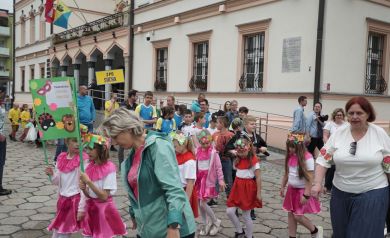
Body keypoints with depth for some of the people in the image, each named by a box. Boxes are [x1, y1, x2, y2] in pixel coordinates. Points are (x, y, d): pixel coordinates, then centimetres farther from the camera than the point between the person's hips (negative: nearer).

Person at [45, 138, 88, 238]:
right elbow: (57, 181, 11)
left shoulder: (83, 160, -14)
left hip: (76, 199, -5)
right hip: (62, 199, 5)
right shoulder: (61, 158, 3)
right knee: (57, 230, 16)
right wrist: (52, 174, -11)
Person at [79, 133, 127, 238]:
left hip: (104, 209, -5)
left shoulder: (109, 169, -18)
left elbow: (104, 196, -20)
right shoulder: (89, 167, 0)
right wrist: (84, 189, -16)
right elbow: (88, 195, 5)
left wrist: (88, 182, -24)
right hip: (91, 208, 6)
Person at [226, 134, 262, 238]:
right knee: (229, 211, 0)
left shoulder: (253, 160, -14)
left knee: (246, 216, 2)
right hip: (238, 187, 6)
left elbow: (258, 177, -14)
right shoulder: (238, 159, 6)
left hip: (248, 188, -6)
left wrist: (258, 193, -14)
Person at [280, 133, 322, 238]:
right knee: (291, 214, 11)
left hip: (302, 190, -7)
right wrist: (282, 187, 14)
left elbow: (310, 178, -20)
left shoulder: (307, 158, -20)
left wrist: (306, 195, -20)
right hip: (292, 190, 7)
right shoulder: (290, 156, 0)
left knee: (298, 216, -4)